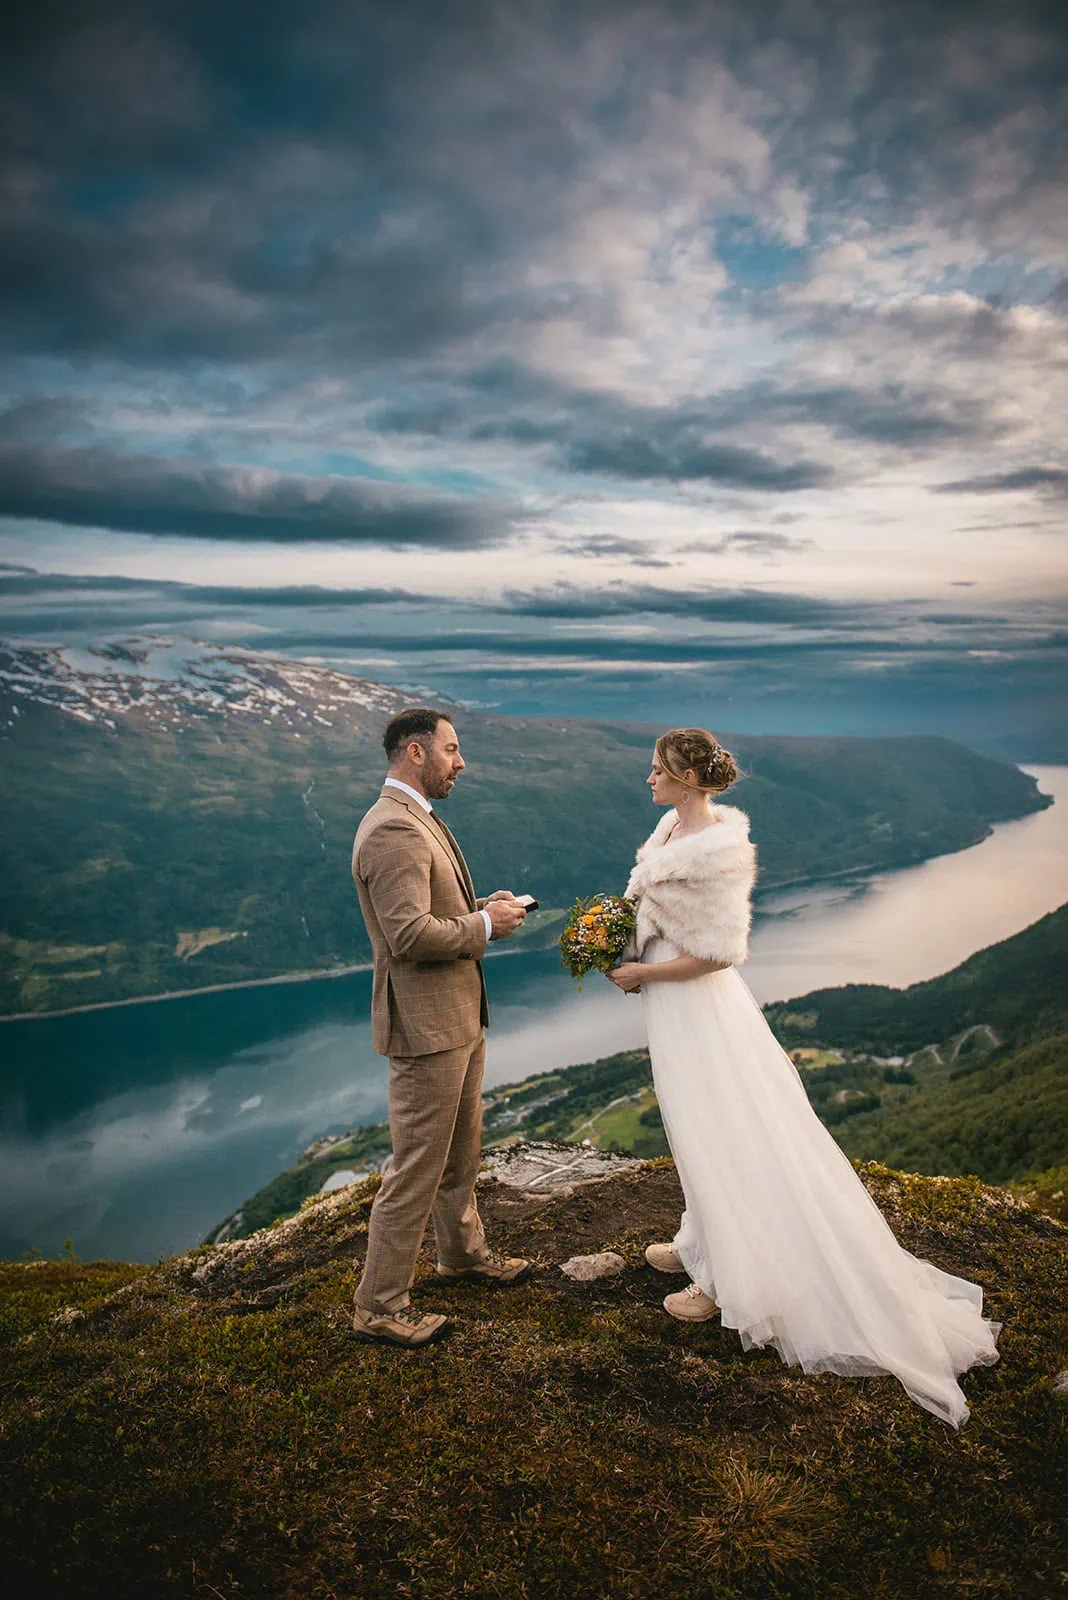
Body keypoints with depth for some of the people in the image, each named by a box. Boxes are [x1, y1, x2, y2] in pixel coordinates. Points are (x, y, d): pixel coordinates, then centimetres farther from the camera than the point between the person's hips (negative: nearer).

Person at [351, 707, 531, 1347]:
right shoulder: (393, 830, -22)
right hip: (426, 1027, -11)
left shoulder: (418, 820, 12)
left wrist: (484, 905, 6)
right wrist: (485, 925, -16)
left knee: (462, 1152, 25)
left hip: (459, 1018, 11)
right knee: (417, 1171, 2)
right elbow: (411, 934, -29)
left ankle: (463, 1252, 45)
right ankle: (379, 1306, 17)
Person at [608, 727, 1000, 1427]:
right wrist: (633, 958, 4)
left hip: (697, 1004, -9)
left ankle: (730, 1281, 22)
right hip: (669, 997, 9)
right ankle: (706, 1244, 41)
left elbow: (720, 950, -24)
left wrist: (644, 973, -17)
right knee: (701, 1131, 22)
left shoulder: (719, 846, -26)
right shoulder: (671, 826, 0)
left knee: (720, 1136, 6)